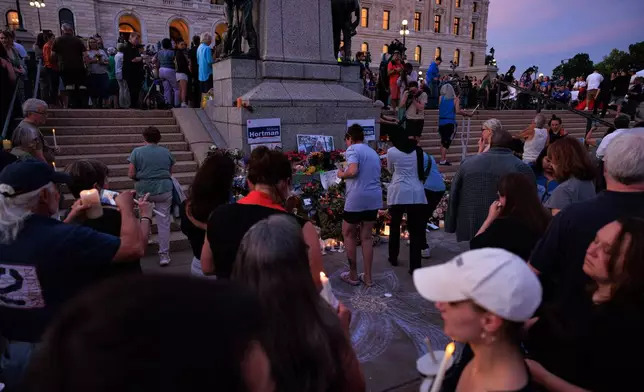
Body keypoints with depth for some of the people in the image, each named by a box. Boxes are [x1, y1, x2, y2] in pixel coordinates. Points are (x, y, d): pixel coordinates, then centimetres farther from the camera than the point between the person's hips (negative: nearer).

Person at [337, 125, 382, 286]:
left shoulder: (353, 149, -4)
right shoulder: (373, 152, 20)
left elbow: (353, 171, -20)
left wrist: (341, 174, -1)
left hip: (357, 198, -7)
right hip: (374, 197, 7)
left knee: (348, 234, 12)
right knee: (366, 236, 15)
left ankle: (353, 275, 18)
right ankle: (368, 277, 18)